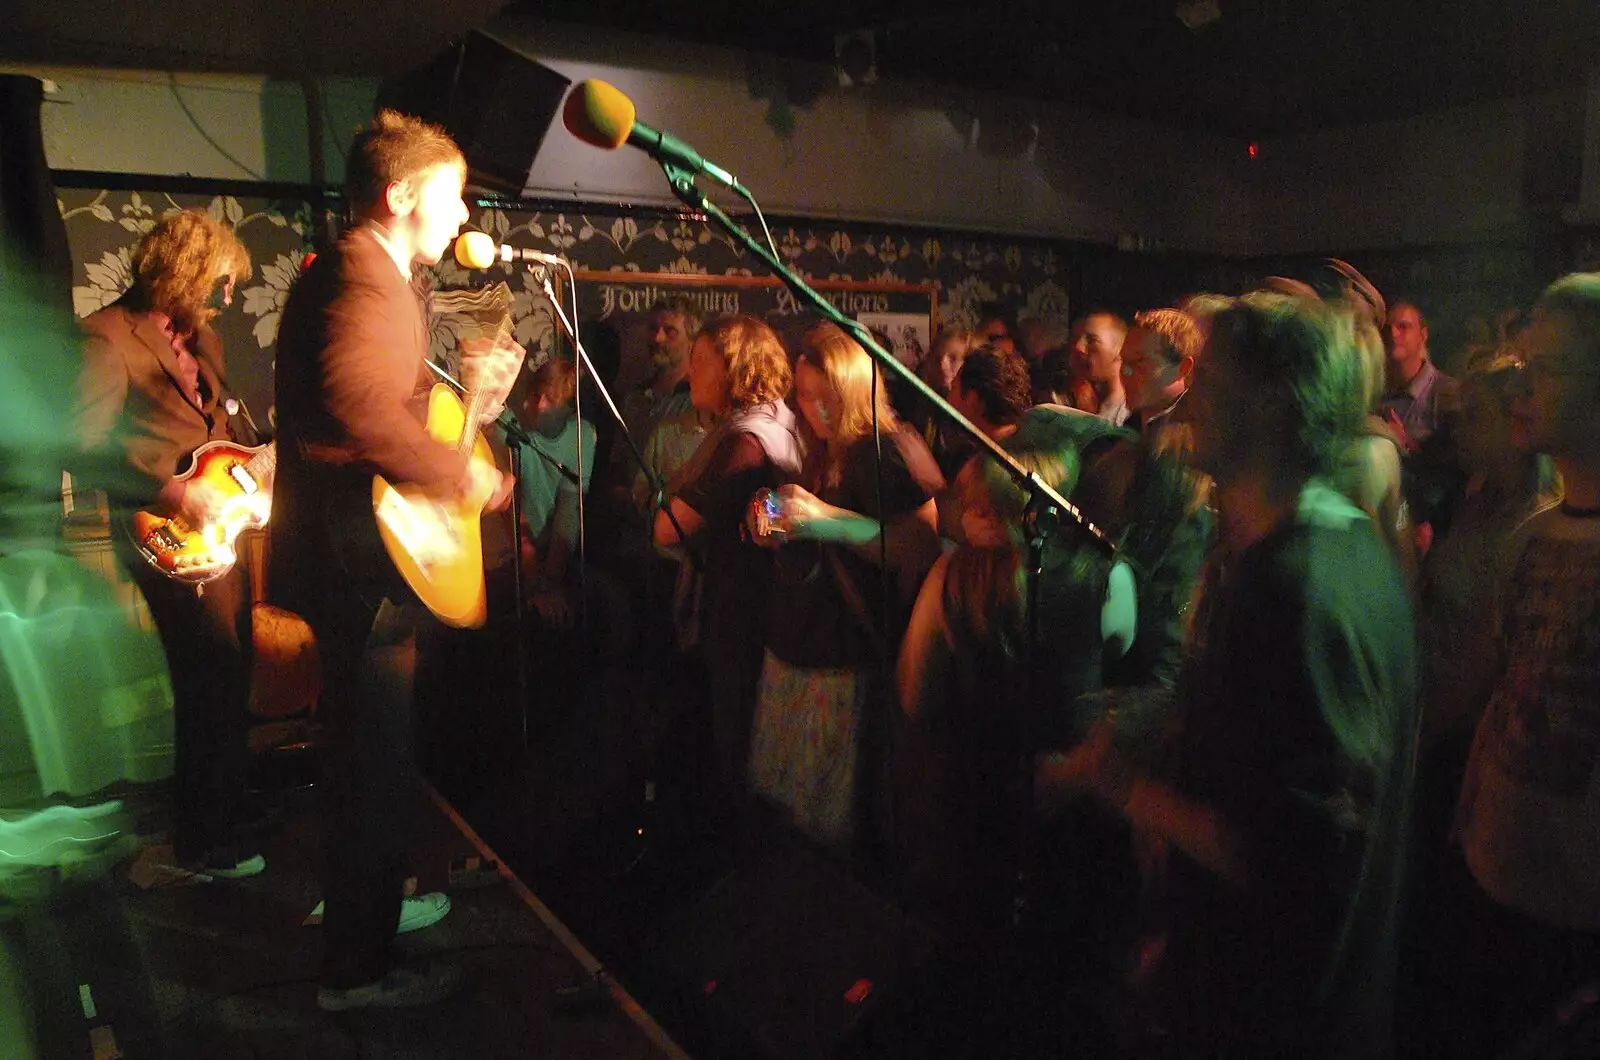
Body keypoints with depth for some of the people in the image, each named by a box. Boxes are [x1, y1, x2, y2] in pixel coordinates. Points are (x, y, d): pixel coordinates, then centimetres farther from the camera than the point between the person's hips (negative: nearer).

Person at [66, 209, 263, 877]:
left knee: (228, 679, 19)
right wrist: (171, 489, -26)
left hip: (221, 529, 9)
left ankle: (228, 792, 39)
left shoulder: (199, 336, 14)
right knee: (212, 686, -5)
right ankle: (202, 842, 11)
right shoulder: (109, 337, -13)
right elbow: (82, 447, -20)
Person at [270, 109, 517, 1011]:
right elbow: (358, 403, -34)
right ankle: (359, 968, 14)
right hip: (362, 553, -11)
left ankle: (366, 899, 44)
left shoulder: (365, 272, 18)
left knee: (366, 743, 24)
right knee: (380, 758, 0)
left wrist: (467, 388, 12)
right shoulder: (366, 275, -17)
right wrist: (461, 472, -25)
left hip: (349, 547, 11)